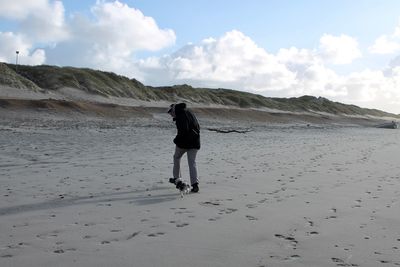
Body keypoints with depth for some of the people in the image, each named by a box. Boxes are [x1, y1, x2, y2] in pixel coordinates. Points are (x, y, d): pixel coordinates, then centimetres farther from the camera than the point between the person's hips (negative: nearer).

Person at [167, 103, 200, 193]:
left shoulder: (180, 116, -13)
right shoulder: (189, 112, 15)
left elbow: (183, 131, -23)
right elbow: (198, 127, 21)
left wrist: (176, 140, -11)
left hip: (184, 141, -7)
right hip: (195, 142, 7)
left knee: (176, 158, 18)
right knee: (192, 162, 5)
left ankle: (177, 179, 22)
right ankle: (195, 184, -5)